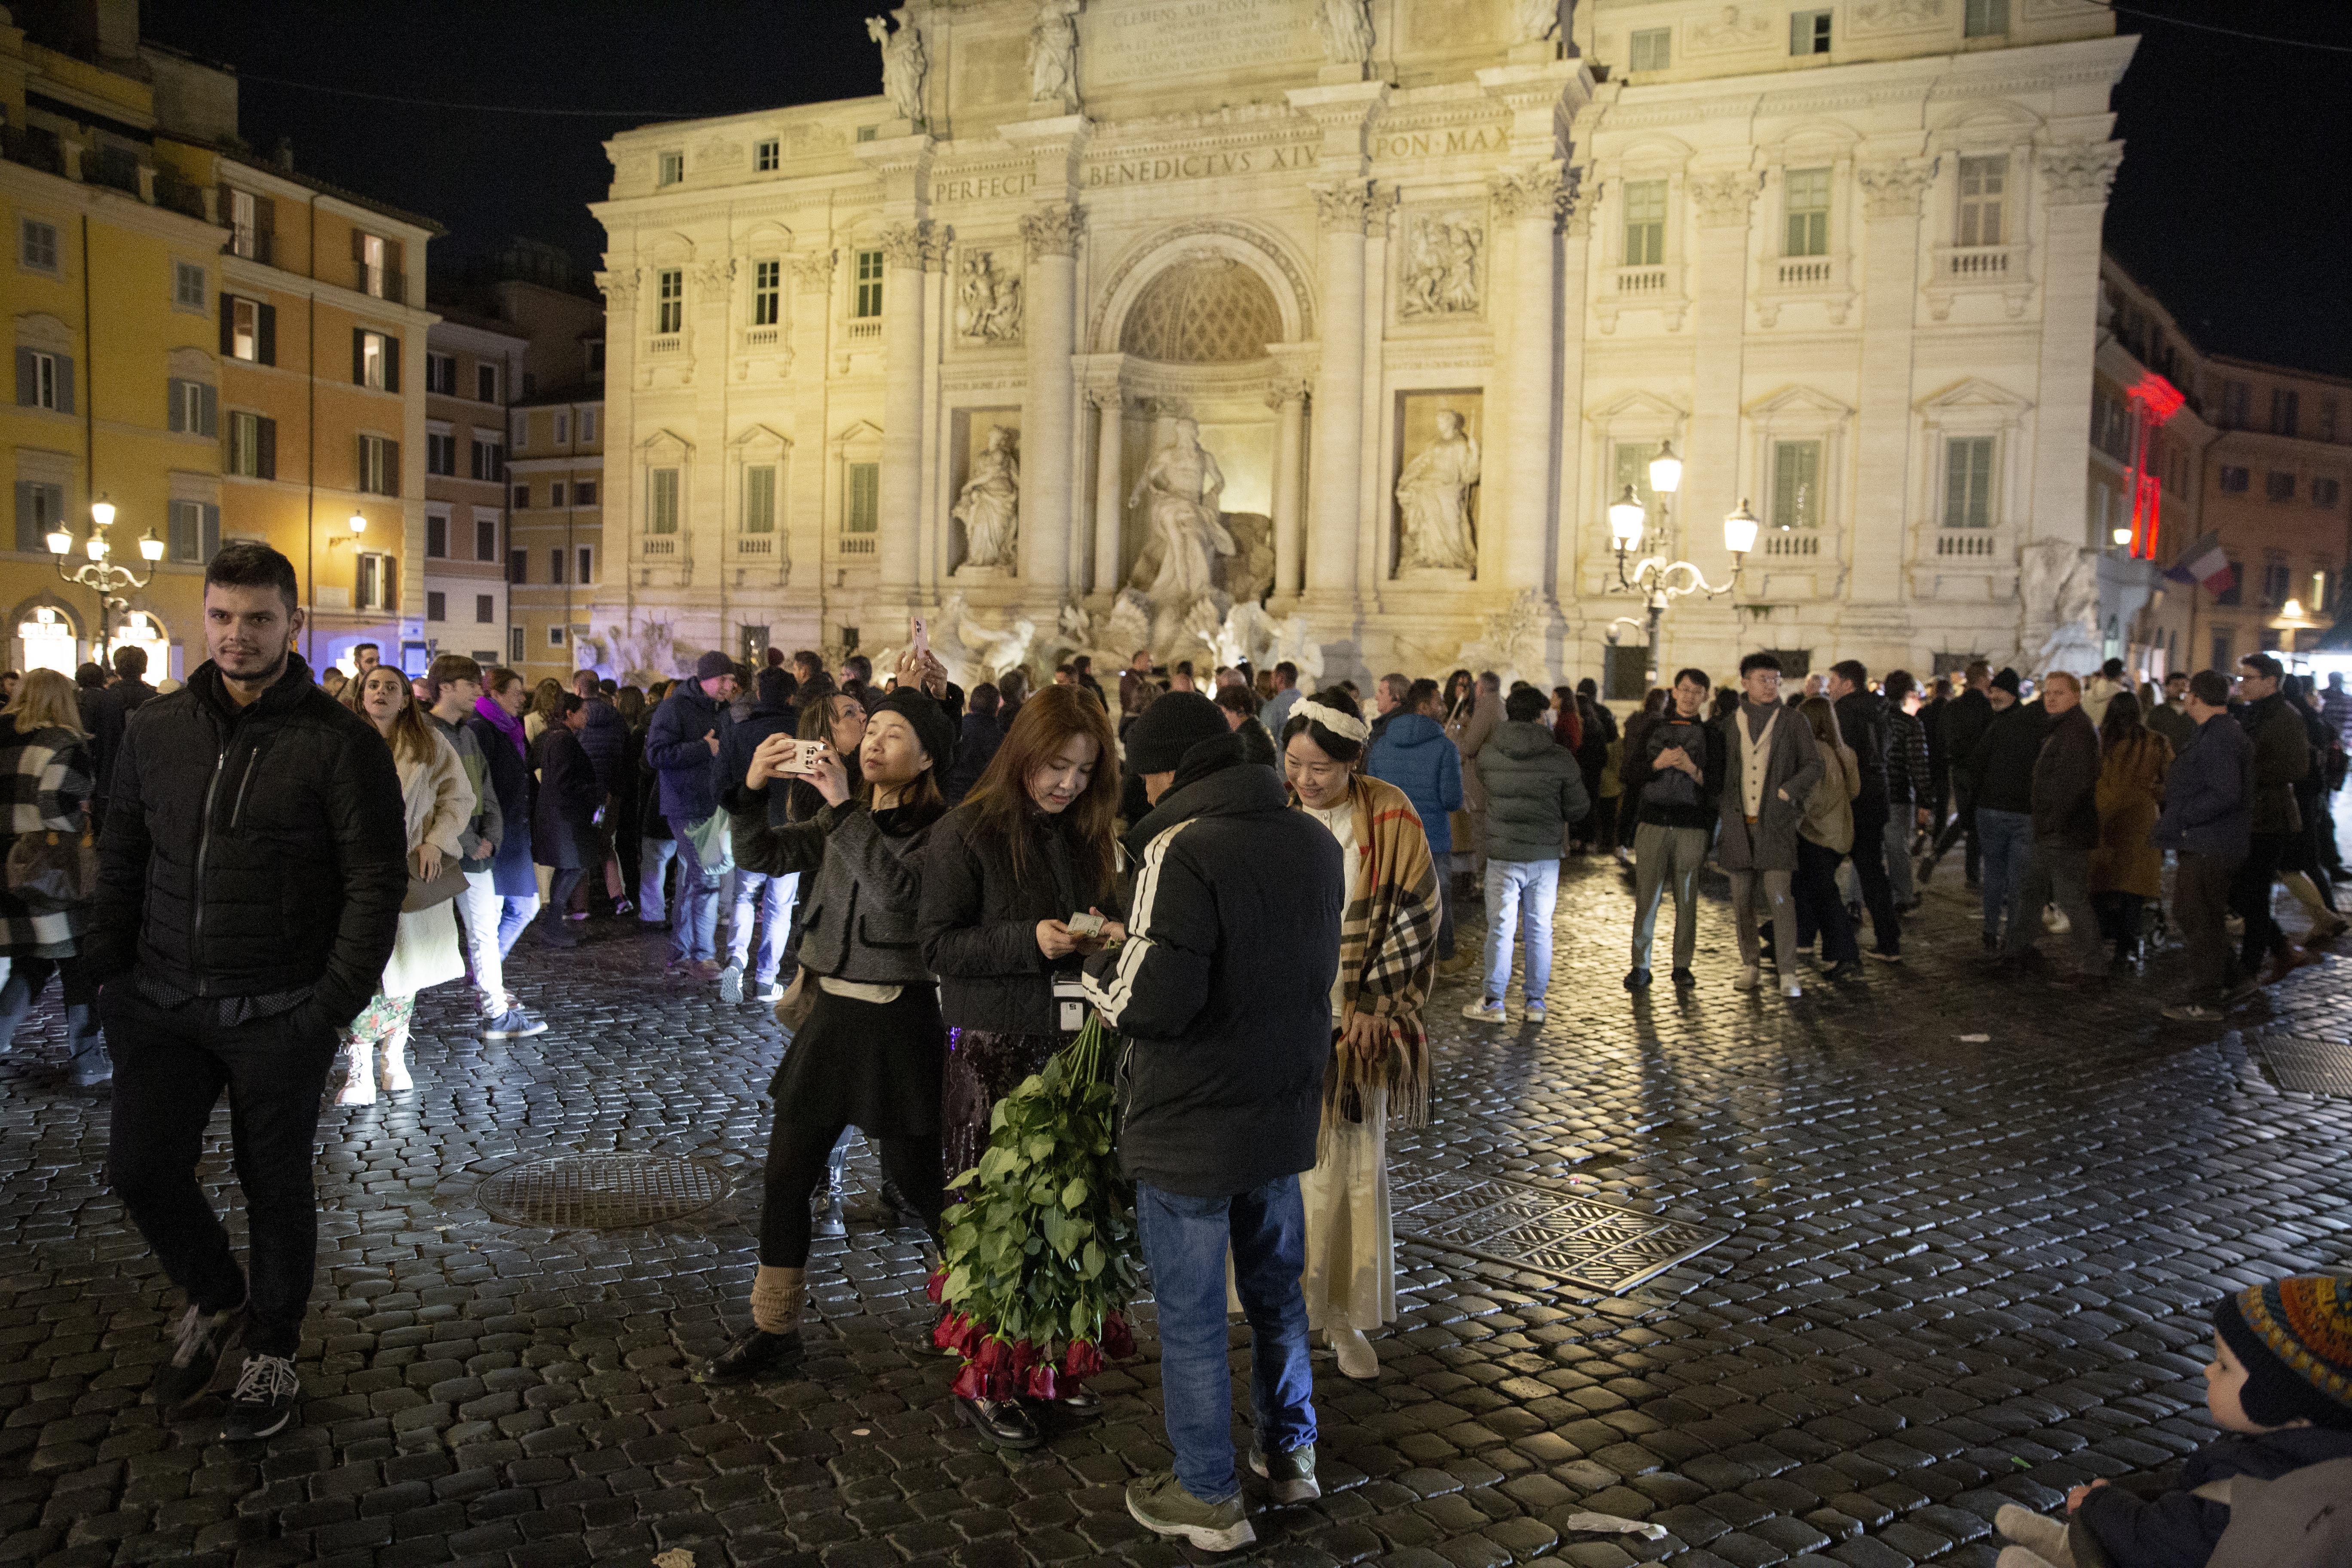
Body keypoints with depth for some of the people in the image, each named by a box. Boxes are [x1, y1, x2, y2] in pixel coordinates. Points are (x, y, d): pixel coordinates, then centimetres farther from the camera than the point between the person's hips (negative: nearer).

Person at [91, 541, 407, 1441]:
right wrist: (108, 969, 4)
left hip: (280, 1013, -4)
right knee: (141, 1169, 4)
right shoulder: (155, 731, 6)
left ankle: (272, 1352, 29)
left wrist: (337, 1002, -17)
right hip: (161, 1002, 4)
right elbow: (121, 861, 13)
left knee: (275, 1184, 8)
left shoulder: (340, 742, -9)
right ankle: (215, 1300, 33)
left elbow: (377, 880, -11)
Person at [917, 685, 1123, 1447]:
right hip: (993, 1051, -5)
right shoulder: (967, 833, -8)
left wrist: (1104, 937, -3)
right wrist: (1031, 940, -21)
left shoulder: (1086, 835, 11)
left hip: (1070, 1044, 5)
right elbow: (937, 943, -10)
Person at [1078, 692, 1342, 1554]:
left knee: (1191, 1317, 10)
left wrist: (1102, 967, -7)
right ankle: (1289, 1452, 40)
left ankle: (1208, 1499, 24)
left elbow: (1150, 1002, -27)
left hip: (1190, 1128, -7)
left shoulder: (1182, 851, -23)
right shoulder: (1316, 841, 2)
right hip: (1285, 1114, 7)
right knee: (1277, 1290, 24)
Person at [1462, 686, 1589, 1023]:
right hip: (1545, 856, 0)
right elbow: (1579, 809, 0)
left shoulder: (1490, 755, -5)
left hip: (1503, 855, 0)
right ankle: (1536, 1001, 15)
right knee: (1540, 929, 10)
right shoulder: (1561, 759, -6)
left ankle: (1493, 1002, 8)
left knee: (1500, 927, 5)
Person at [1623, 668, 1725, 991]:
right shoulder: (1654, 729, 12)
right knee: (1646, 895, -3)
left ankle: (1682, 966, 10)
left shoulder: (1711, 735, 9)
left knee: (1687, 899, 2)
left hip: (1691, 827, 0)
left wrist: (1692, 769, -13)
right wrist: (1659, 762, -10)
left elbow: (1718, 784, 2)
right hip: (1652, 822, 1)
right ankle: (1640, 966, 2)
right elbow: (1631, 773, 5)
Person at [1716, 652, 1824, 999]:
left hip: (1775, 823, -2)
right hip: (1738, 823, 2)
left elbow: (1815, 764, 6)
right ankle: (1751, 966, 19)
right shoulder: (1727, 726, 8)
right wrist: (1717, 814, 4)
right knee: (1742, 899, 6)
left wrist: (1787, 791, -7)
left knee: (1778, 896, -11)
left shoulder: (1794, 725, 4)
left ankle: (1788, 972, -5)